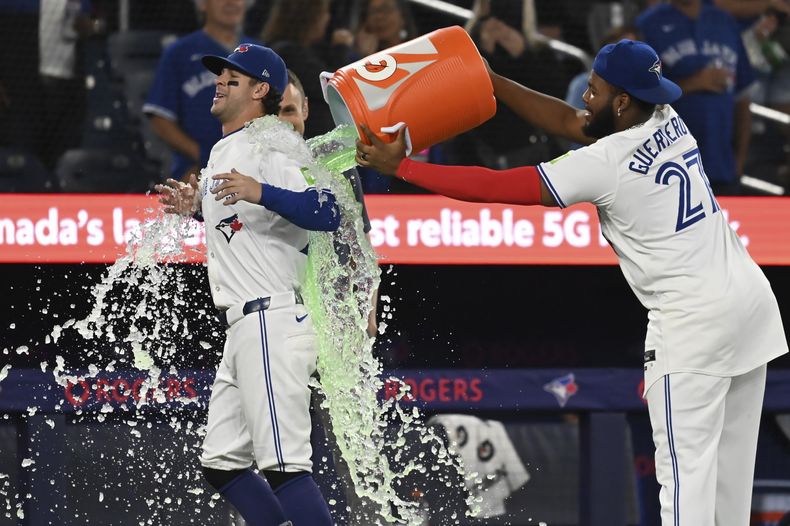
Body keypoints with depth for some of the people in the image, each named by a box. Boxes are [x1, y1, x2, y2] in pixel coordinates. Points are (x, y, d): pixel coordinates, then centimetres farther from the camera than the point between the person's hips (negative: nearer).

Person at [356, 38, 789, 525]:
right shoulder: (667, 121, 6)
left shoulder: (604, 164, -16)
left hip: (692, 319, -8)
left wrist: (400, 167, -4)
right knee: (730, 466, 11)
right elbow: (567, 122, 19)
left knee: (685, 466, -8)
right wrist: (488, 79, 18)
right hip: (751, 299, 8)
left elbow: (494, 187, -11)